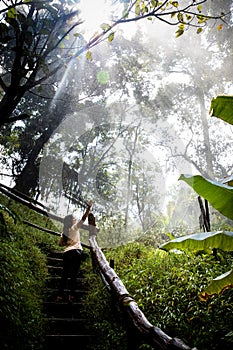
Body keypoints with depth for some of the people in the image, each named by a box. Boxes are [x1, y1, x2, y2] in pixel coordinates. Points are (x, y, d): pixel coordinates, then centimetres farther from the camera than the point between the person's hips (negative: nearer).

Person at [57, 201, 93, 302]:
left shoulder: (64, 231, 16)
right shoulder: (74, 227, 0)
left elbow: (60, 244, 14)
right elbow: (83, 218, -8)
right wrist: (89, 207, -8)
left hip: (66, 253, 5)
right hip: (76, 252, -5)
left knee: (64, 275, 9)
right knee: (74, 275, -3)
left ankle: (60, 295, 7)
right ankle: (71, 295, -6)